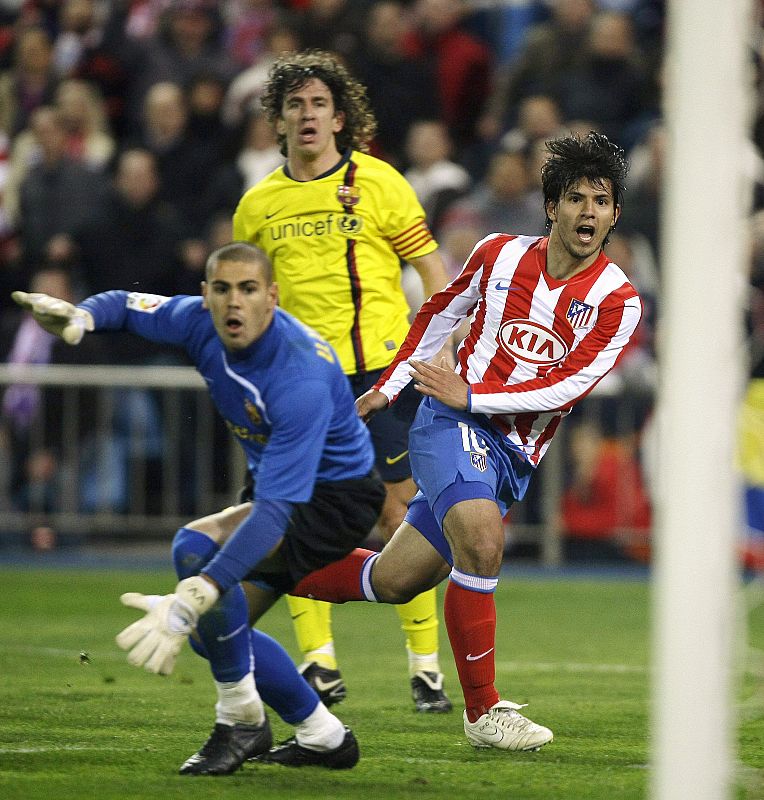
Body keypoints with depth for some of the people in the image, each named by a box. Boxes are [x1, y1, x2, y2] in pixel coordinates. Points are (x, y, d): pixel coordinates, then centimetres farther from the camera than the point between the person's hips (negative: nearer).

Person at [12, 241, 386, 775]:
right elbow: (127, 306, 8)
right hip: (289, 490, 9)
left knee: (196, 549, -30)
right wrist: (80, 316, -20)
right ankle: (323, 736, 20)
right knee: (217, 632, 8)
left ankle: (242, 720, -17)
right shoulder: (201, 323, -13)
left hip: (339, 497, -9)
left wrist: (193, 597, -53)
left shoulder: (300, 378, -36)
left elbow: (276, 510, -43)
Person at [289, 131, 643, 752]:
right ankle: (483, 711, -21)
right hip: (452, 423, -2)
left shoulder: (616, 300, -5)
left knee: (391, 582, 7)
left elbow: (565, 388, -12)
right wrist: (386, 389, 19)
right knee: (481, 539, -31)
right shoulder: (500, 254, 0)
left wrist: (472, 395, -18)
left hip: (513, 458, 2)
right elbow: (440, 313, 17)